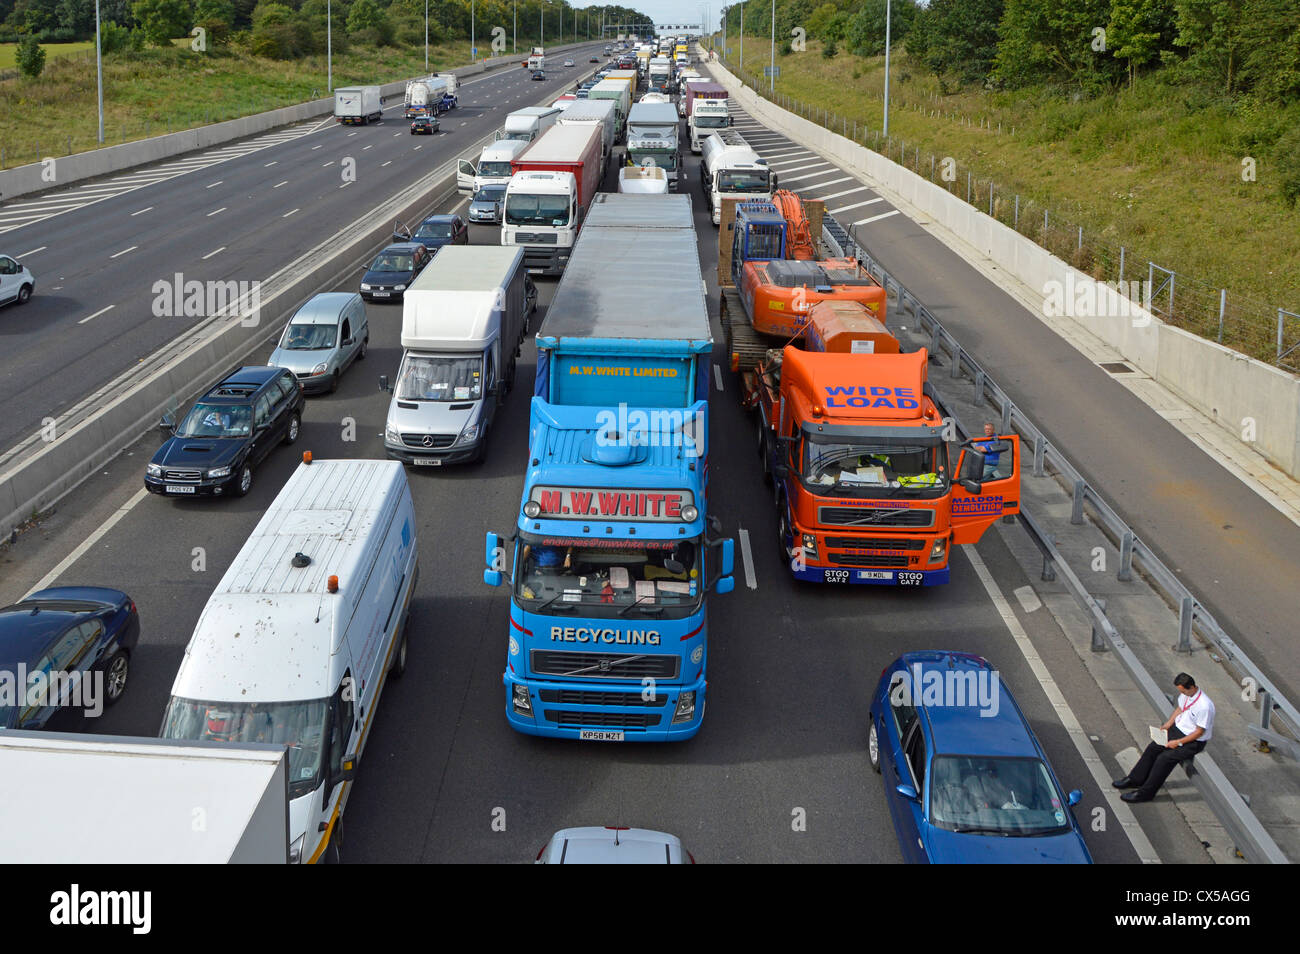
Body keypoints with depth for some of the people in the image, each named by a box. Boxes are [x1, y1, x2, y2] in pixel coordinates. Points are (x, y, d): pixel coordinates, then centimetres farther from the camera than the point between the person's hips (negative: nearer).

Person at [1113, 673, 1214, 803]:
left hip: (1194, 741, -8)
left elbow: (1199, 732, -22)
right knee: (1153, 748, -3)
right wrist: (1167, 724, 3)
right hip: (1178, 728, 8)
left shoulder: (1204, 706, -30)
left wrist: (1178, 742, -19)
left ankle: (1145, 793, -8)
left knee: (1165, 758, -19)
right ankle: (1135, 779, 12)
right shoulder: (1185, 694, -7)